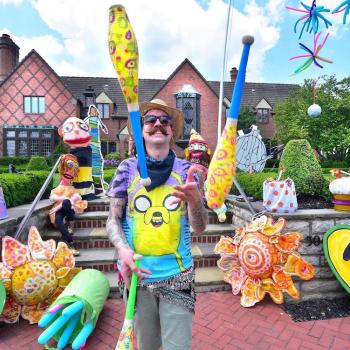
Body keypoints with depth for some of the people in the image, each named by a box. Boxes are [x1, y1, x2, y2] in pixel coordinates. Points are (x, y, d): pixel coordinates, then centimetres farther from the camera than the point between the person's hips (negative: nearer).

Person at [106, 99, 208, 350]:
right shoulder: (128, 168, -2)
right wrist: (123, 249, -20)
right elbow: (113, 219, 0)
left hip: (177, 276, 0)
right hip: (138, 274, 1)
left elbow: (200, 228, -4)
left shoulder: (185, 169, -2)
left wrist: (195, 200, -26)